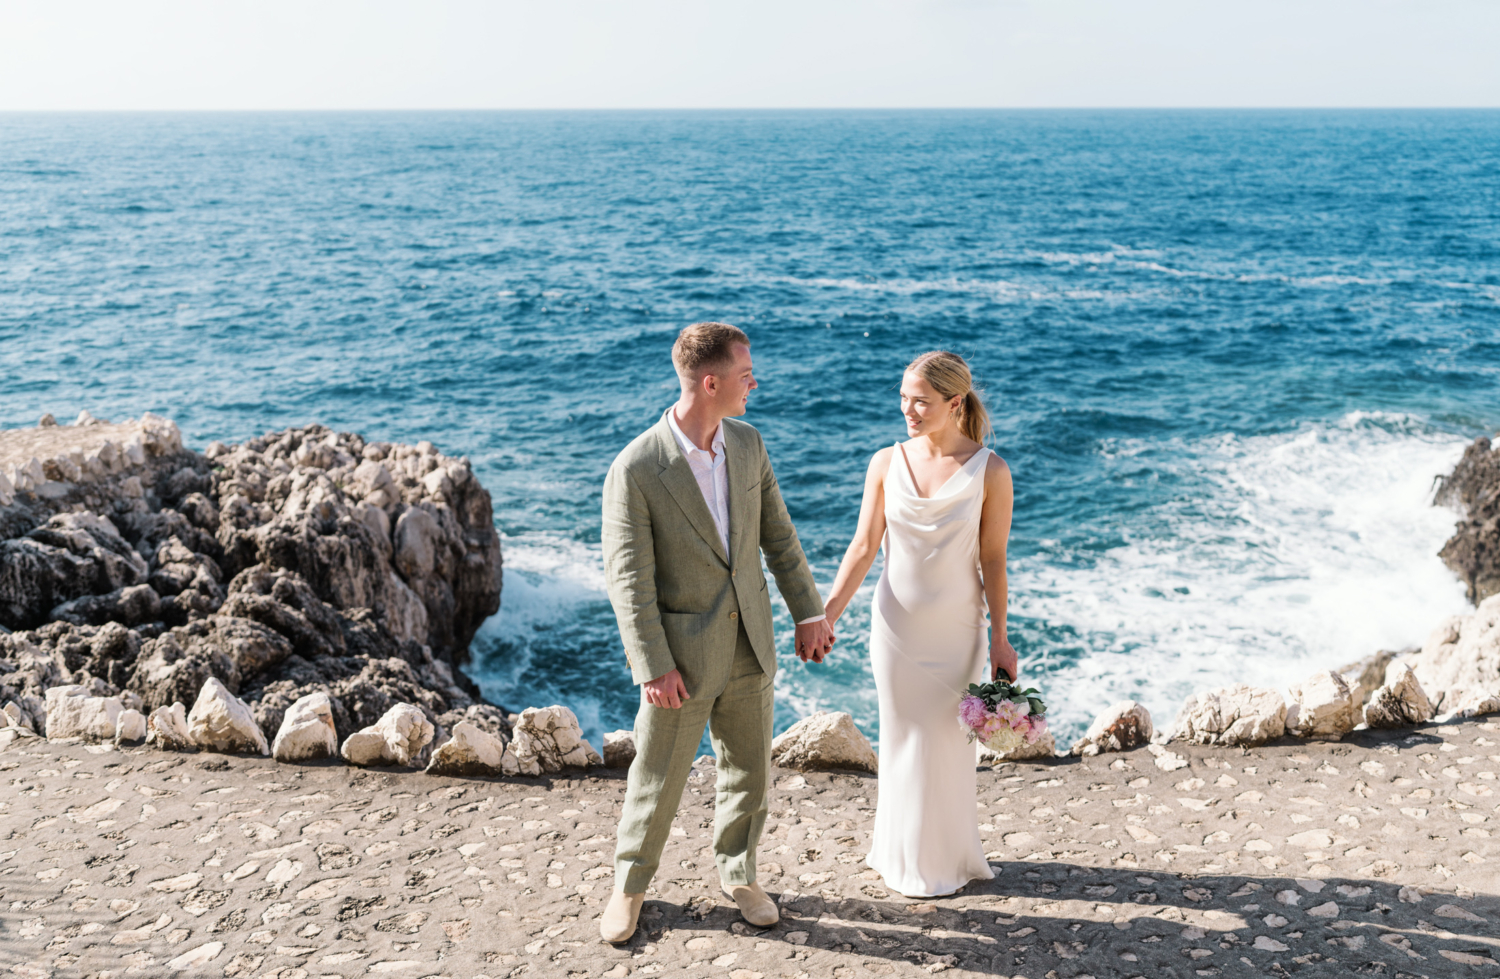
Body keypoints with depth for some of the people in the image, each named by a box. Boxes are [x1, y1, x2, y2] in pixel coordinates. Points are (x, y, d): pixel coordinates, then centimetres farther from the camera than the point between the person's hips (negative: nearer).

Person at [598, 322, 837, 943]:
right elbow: (627, 579, -16)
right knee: (657, 780, 10)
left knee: (749, 772, 17)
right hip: (681, 655, -5)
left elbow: (778, 535, 8)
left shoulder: (748, 444, -1)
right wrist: (653, 667, -17)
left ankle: (737, 874, 39)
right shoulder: (635, 470, -19)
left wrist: (808, 612, 9)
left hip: (748, 646, 5)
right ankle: (629, 887, 32)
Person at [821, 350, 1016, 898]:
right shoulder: (886, 464, -6)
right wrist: (825, 614, -9)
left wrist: (999, 639, -5)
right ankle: (902, 852, 32)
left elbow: (992, 560, -7)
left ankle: (942, 858, 30)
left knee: (946, 739, 10)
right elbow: (863, 548, -3)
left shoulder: (989, 471, -11)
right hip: (896, 624, 2)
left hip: (956, 630, -2)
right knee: (902, 736, 13)